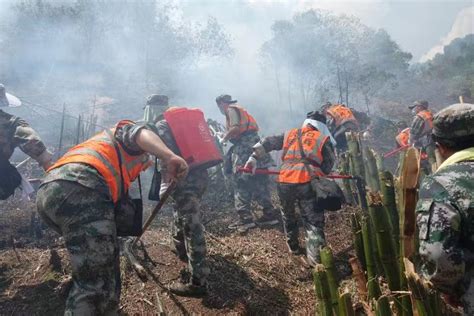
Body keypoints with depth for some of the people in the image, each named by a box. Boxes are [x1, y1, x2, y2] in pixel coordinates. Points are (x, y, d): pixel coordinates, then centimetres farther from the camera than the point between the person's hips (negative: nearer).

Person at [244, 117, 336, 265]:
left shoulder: (289, 134, 21)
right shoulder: (322, 139, 14)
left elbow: (267, 142, 14)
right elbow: (328, 165, 11)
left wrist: (254, 157, 9)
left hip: (284, 182, 3)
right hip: (307, 183, -3)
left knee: (288, 216, 25)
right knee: (313, 221, 5)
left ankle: (293, 247, 39)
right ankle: (316, 257, -3)